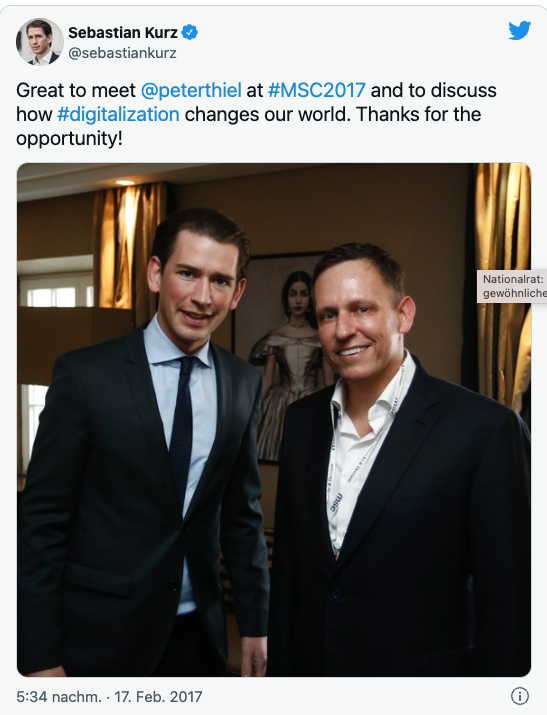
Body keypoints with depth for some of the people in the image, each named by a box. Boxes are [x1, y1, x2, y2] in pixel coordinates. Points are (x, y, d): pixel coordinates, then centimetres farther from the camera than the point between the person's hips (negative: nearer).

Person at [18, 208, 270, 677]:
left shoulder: (244, 384, -3)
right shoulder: (85, 375, -14)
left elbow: (243, 512, 4)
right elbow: (42, 521, -11)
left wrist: (255, 623, 6)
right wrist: (40, 658, -9)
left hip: (198, 636, 4)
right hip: (98, 635, -3)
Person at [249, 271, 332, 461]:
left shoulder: (321, 337, 2)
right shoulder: (275, 337, 2)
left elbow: (328, 381, 3)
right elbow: (267, 380, 2)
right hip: (280, 406, 0)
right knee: (278, 459, 2)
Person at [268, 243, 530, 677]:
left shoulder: (486, 429, -19)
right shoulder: (301, 421, -3)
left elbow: (506, 605, -15)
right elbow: (287, 569, 4)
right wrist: (280, 665, 7)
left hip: (424, 666, -4)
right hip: (310, 662, 4)